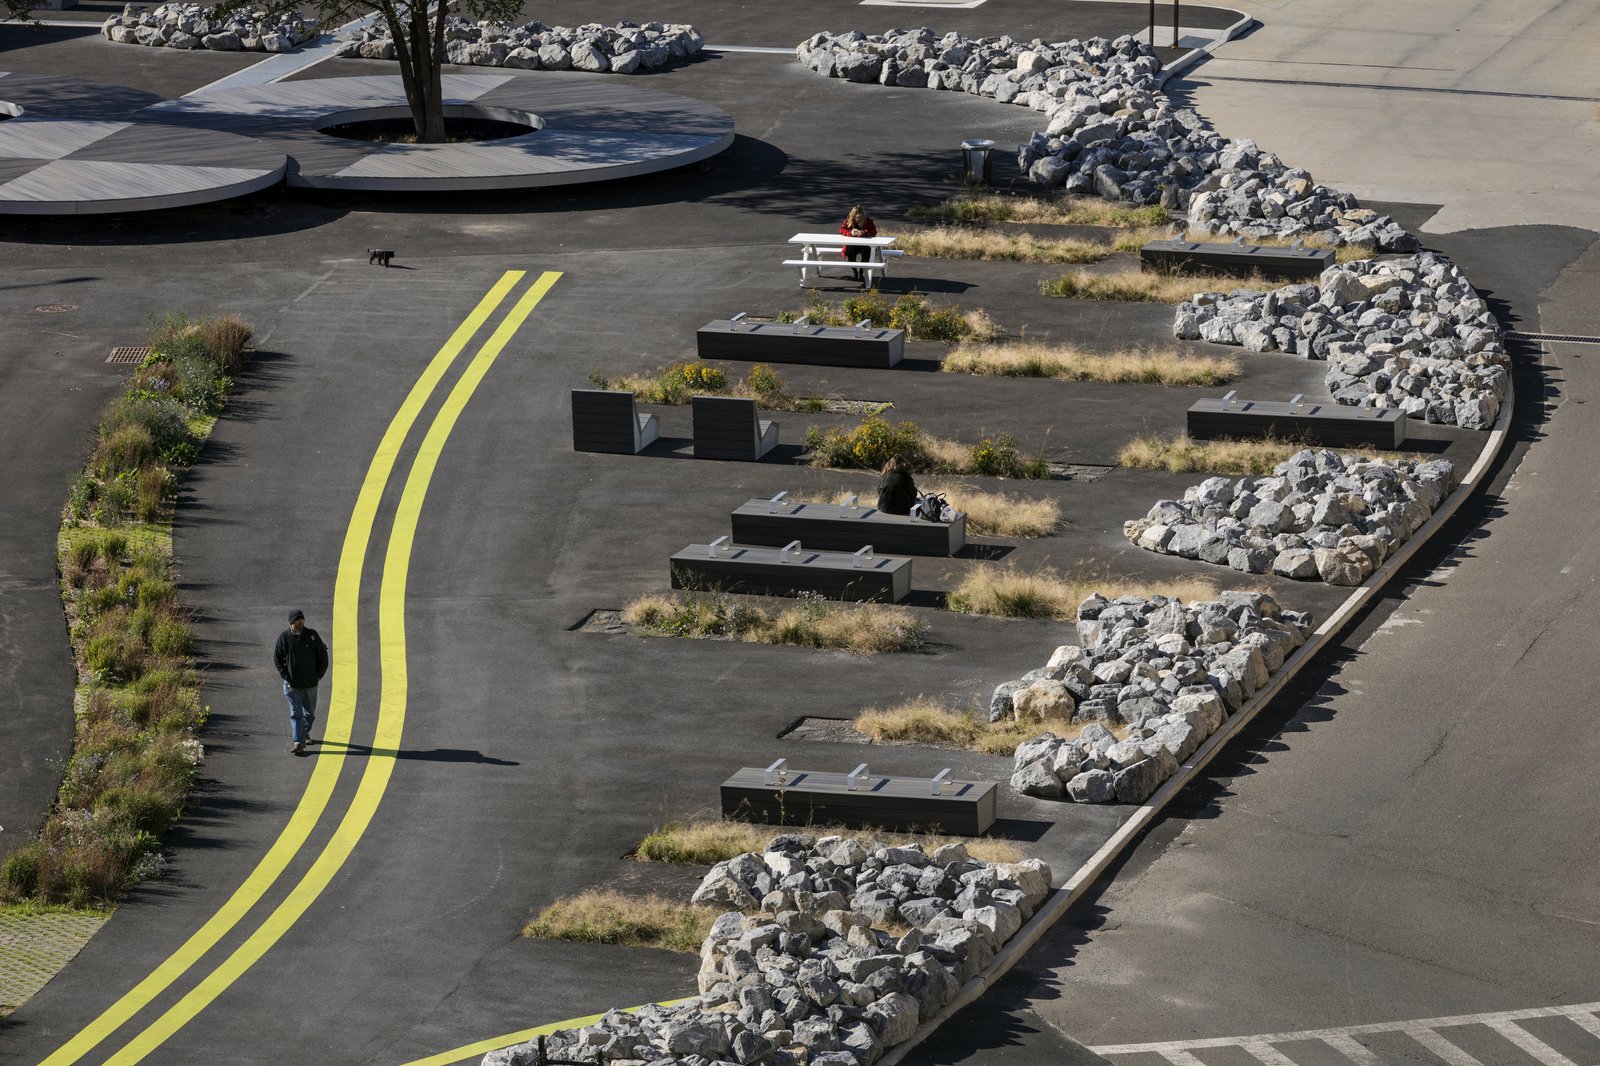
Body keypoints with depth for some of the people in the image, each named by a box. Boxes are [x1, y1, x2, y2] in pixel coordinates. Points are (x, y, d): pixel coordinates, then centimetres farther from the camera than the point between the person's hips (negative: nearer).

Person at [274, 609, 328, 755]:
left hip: (310, 683, 2)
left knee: (310, 713, 16)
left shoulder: (312, 635, -4)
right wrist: (285, 676, -10)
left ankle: (305, 733, 41)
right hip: (292, 685, -2)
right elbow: (277, 659, -1)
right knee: (296, 713, -9)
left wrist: (319, 676, -1)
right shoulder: (284, 637, -7)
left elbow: (323, 656, 4)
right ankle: (298, 742, -12)